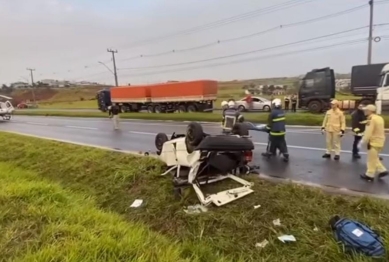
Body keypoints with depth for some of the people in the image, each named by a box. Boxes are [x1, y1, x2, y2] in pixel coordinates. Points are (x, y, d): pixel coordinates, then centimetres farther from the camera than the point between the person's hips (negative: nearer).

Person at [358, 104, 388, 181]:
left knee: (371, 160, 1)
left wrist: (362, 142, -18)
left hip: (373, 142, -9)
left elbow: (368, 133, -24)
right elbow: (380, 131, 18)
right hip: (380, 142, 9)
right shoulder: (380, 118, 10)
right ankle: (382, 170, 22)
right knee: (374, 158, 23)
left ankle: (369, 175, 9)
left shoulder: (371, 119, -19)